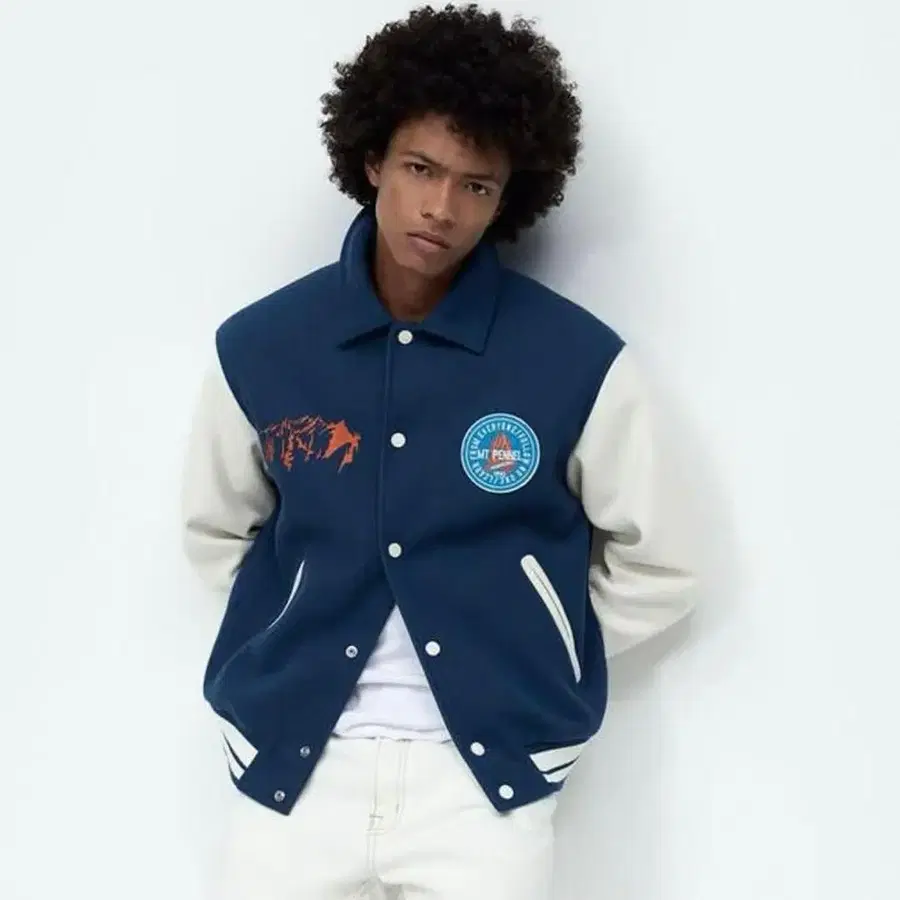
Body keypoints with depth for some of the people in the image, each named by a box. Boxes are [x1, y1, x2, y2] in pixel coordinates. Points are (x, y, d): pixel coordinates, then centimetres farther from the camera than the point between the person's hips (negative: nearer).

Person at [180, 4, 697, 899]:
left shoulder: (582, 361, -8)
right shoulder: (256, 346, -2)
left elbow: (653, 573, 3)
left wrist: (521, 653, 0)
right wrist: (304, 635, 4)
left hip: (486, 770, -1)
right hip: (293, 761, 2)